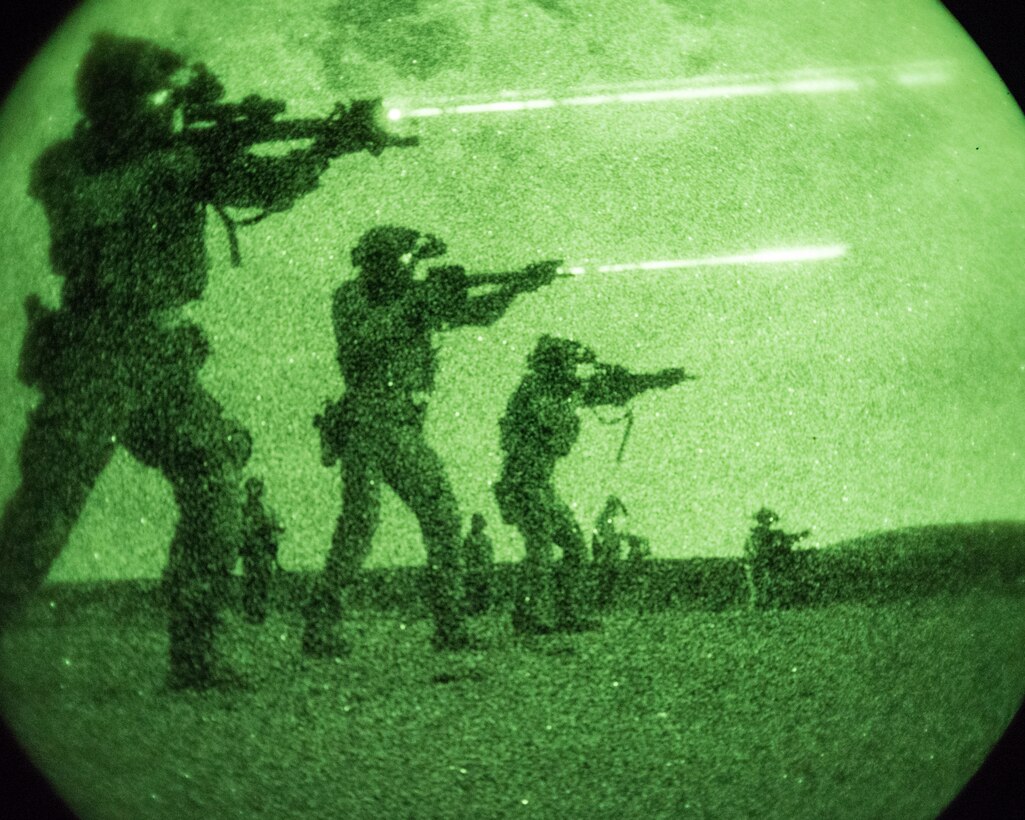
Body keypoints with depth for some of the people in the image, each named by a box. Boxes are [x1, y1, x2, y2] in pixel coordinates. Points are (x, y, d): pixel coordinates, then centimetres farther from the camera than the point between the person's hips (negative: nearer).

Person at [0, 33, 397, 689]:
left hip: (166, 364, 5)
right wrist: (167, 163, -22)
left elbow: (270, 186, 1)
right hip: (89, 362, -5)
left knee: (218, 491, -4)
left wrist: (327, 147, -15)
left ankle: (193, 657, 3)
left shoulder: (185, 154, 9)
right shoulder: (64, 165, -2)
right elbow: (86, 206, -24)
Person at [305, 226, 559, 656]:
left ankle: (450, 628, 11)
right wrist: (422, 299, -23)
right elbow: (362, 337, -24)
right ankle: (320, 628, -8)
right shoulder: (351, 297, -4)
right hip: (366, 425, -7)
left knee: (443, 521, 4)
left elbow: (479, 312, 16)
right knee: (359, 522, -14)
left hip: (408, 432, 7)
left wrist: (520, 283, 2)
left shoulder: (419, 298, 12)